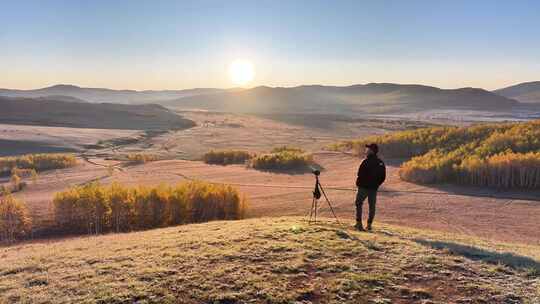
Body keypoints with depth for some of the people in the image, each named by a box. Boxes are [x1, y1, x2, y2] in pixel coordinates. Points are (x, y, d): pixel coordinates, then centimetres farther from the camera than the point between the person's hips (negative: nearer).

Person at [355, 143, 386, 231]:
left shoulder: (366, 161, -16)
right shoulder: (380, 163, 5)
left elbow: (360, 174, -16)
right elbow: (383, 177, 8)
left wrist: (358, 183, 0)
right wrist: (376, 184, 14)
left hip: (364, 187, -5)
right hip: (374, 188, 6)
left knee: (359, 204, 7)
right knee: (372, 206, 12)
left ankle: (359, 223, 0)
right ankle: (369, 224, 14)